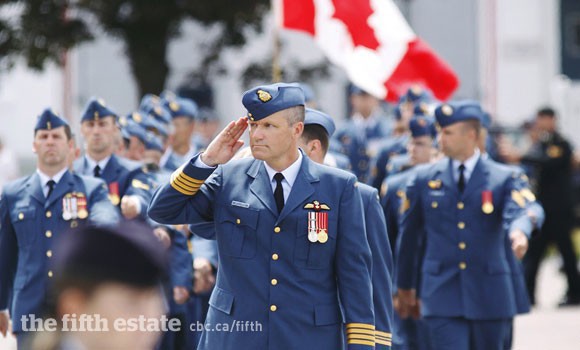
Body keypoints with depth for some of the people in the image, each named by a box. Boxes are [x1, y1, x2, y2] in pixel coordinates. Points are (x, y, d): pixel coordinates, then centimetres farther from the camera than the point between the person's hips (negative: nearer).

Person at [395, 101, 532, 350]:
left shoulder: (502, 178, 3)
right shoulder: (424, 179, 6)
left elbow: (516, 215, -14)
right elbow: (409, 235, 13)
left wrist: (519, 233, -39)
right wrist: (405, 287, 17)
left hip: (489, 295, 1)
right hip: (442, 295, 0)